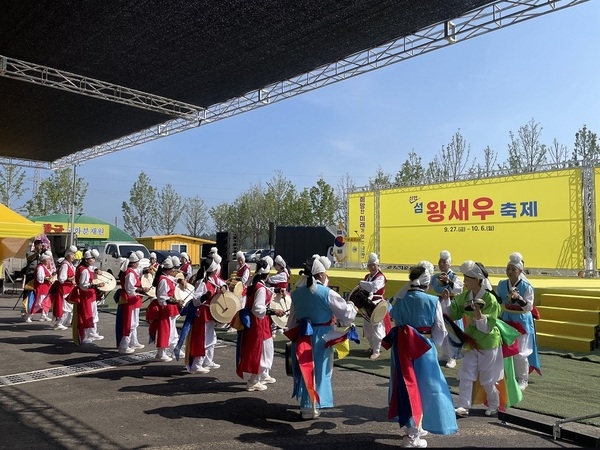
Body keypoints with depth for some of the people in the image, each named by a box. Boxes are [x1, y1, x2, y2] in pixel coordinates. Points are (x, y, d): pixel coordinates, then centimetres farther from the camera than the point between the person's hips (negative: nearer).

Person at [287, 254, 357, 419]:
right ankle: (312, 407, 20)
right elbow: (346, 313, -9)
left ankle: (305, 405, 29)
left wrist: (293, 334, 19)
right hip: (321, 338, -4)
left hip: (302, 336, 5)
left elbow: (292, 319, 7)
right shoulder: (327, 293, -18)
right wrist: (352, 306, 11)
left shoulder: (296, 293, -2)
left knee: (305, 369, 17)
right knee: (318, 370, 10)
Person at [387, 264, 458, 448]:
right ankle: (412, 435, 13)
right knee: (422, 387, 8)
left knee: (407, 387, 17)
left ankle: (414, 426, 34)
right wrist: (436, 341, 17)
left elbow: (396, 324, 2)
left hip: (403, 348, 4)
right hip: (424, 349, -4)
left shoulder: (400, 300, -1)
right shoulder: (432, 301, -10)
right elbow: (439, 330, -3)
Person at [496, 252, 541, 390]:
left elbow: (529, 307, -18)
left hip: (522, 321, -4)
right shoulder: (502, 284, -2)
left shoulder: (526, 286, -14)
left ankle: (523, 379, 17)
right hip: (506, 319, 4)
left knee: (520, 352, 1)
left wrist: (518, 298, -32)